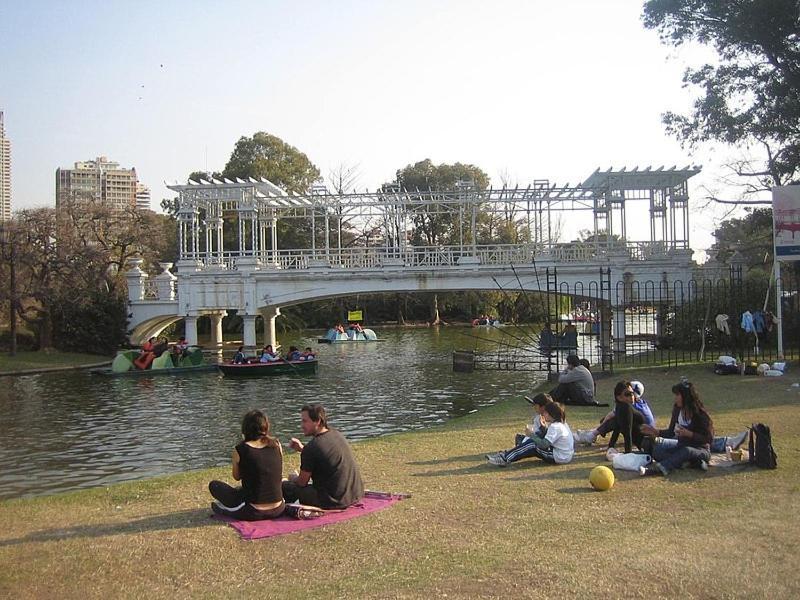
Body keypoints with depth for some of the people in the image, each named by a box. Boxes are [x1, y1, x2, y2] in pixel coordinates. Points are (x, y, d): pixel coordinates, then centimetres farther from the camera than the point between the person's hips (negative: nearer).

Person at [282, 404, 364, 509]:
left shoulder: (311, 448, -17)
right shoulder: (336, 434, 5)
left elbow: (302, 483, -6)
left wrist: (293, 478, 18)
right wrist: (301, 448, 12)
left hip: (334, 502, -8)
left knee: (285, 486, 2)